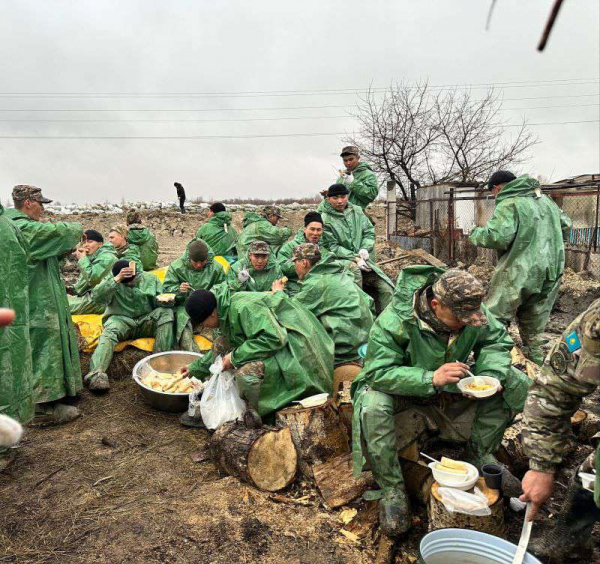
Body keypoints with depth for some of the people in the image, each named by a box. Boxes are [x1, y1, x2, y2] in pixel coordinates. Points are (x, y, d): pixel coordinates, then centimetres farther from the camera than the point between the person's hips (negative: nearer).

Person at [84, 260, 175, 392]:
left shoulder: (150, 278, 7)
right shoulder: (111, 281, 1)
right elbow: (96, 296, -18)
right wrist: (117, 279, -27)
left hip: (147, 321, 2)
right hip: (121, 320, -2)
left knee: (166, 313, -24)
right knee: (109, 332, -34)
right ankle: (96, 374, -49)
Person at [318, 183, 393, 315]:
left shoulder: (356, 211, 10)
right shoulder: (324, 219, -8)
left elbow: (369, 232, 13)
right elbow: (332, 246, -11)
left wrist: (365, 248, -8)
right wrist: (355, 259, -16)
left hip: (363, 260, 6)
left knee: (386, 289, -3)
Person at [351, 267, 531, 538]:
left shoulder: (471, 311, -13)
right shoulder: (394, 320, -31)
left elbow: (498, 340, 2)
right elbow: (378, 372, -32)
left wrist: (490, 376, -18)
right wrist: (431, 379, -42)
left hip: (453, 393, 5)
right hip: (404, 395, -4)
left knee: (516, 382, -9)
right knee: (371, 408, -38)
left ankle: (481, 454, 9)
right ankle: (391, 488, -14)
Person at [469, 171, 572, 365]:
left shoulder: (508, 203, -8)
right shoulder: (545, 200, 17)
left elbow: (498, 236, -20)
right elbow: (566, 227, 23)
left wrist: (476, 234, -2)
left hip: (519, 273, -7)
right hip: (551, 273, 8)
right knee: (533, 332, 17)